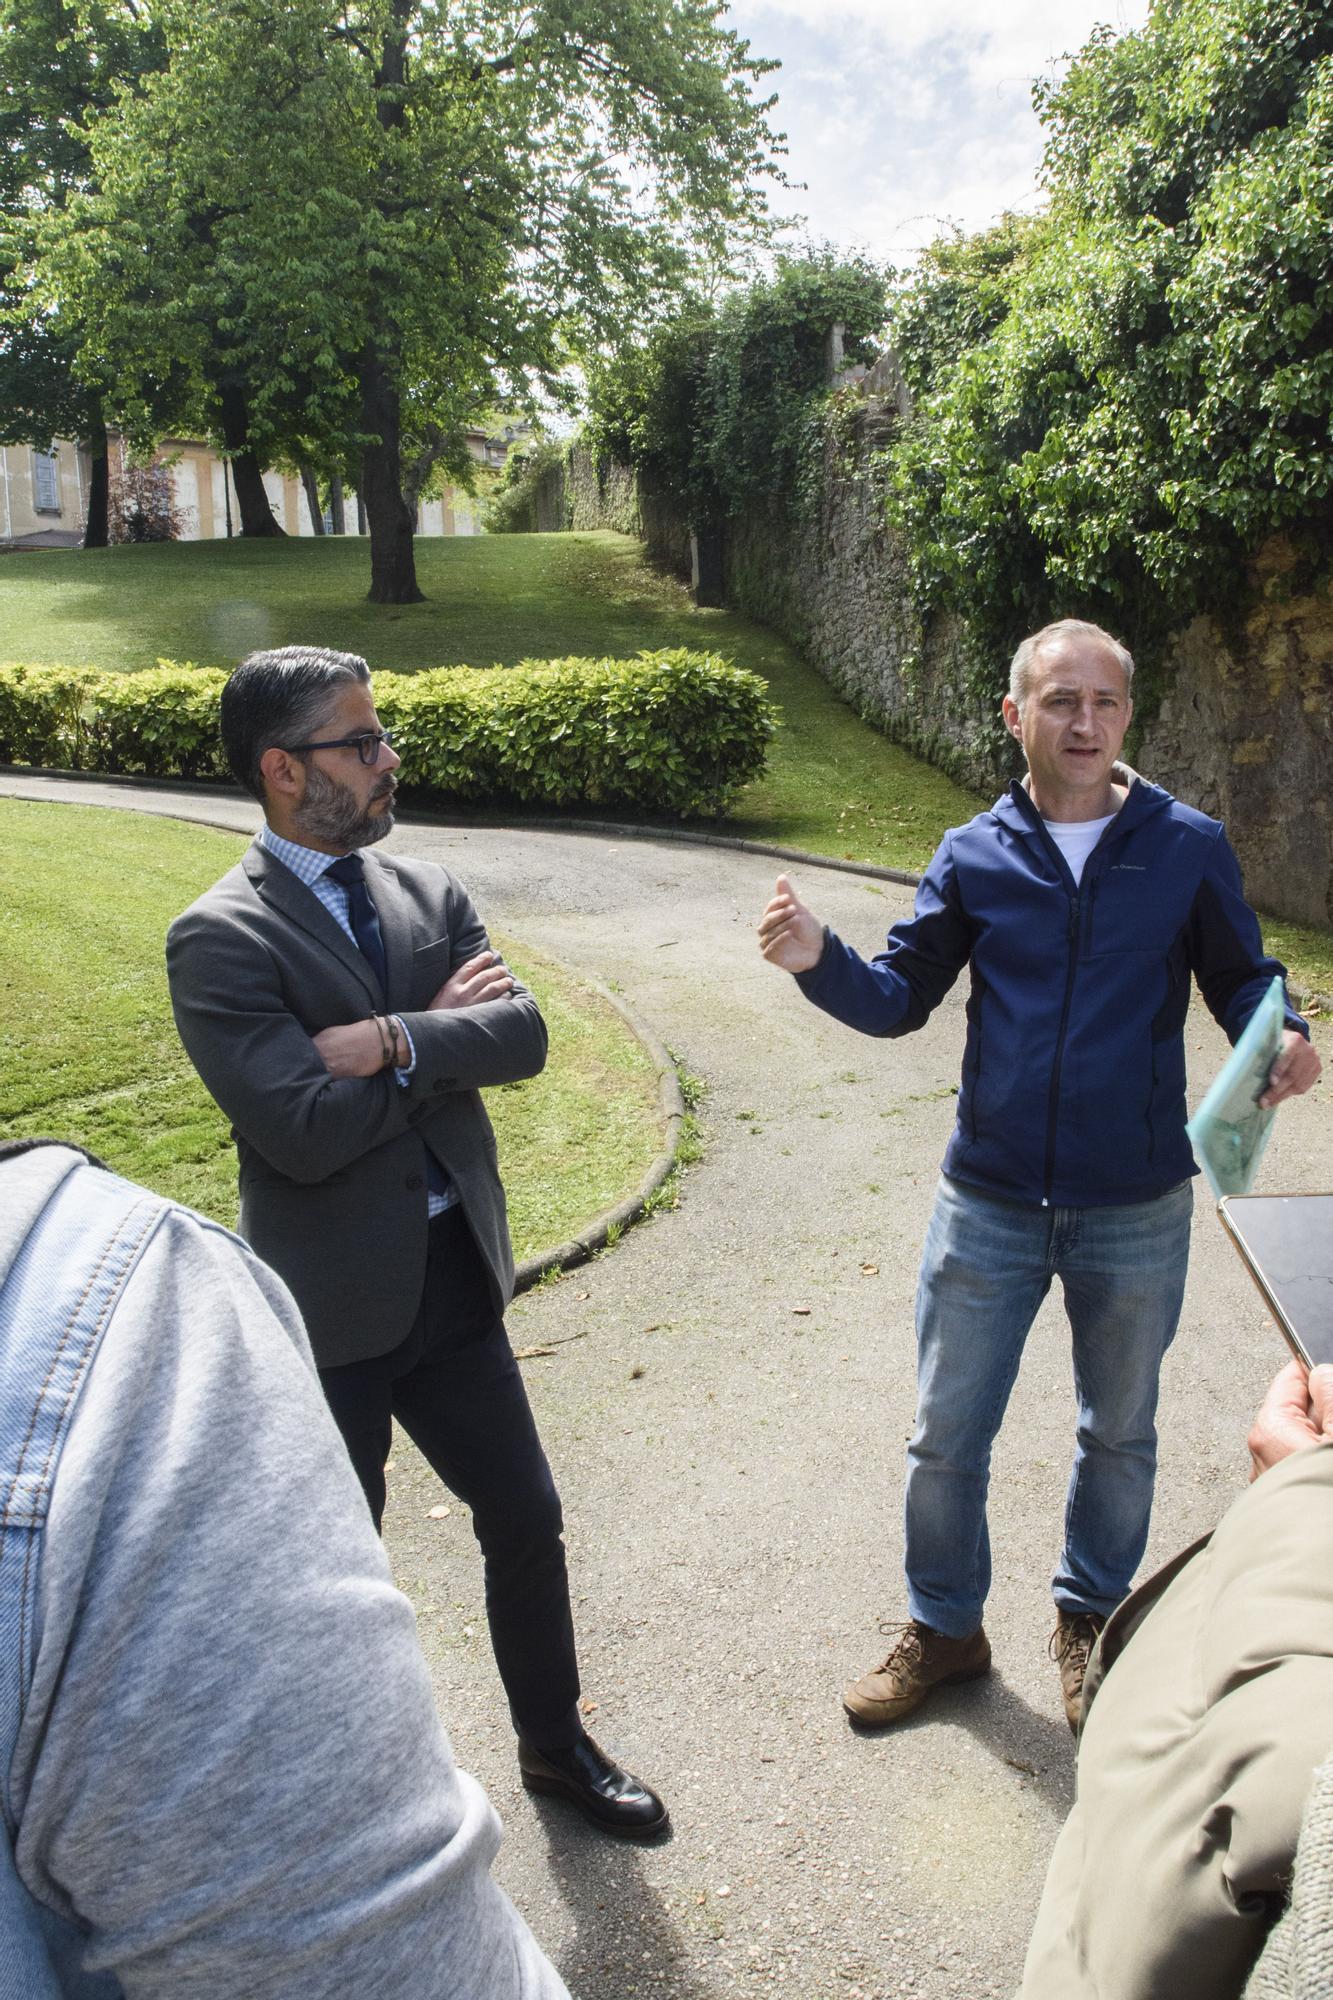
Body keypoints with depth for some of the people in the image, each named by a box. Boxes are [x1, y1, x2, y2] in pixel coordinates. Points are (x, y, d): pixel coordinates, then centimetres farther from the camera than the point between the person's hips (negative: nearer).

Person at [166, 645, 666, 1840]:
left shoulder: (430, 894, 3)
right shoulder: (220, 941, -15)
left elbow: (522, 1035, -9)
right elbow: (304, 1129, -25)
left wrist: (390, 1042, -24)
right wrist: (438, 1033, -14)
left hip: (455, 1278, 6)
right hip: (330, 1306, -5)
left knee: (526, 1519, 18)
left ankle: (556, 1745, 42)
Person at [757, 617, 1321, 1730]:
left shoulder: (1189, 848, -5)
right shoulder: (973, 856, -2)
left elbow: (1241, 981, 3)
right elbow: (901, 999, 1)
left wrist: (1283, 1041, -19)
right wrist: (819, 961, -18)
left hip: (1136, 1211, 0)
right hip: (990, 1203, 1)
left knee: (1119, 1434, 19)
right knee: (947, 1435, 12)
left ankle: (1092, 1618, 45)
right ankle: (945, 1629, 37)